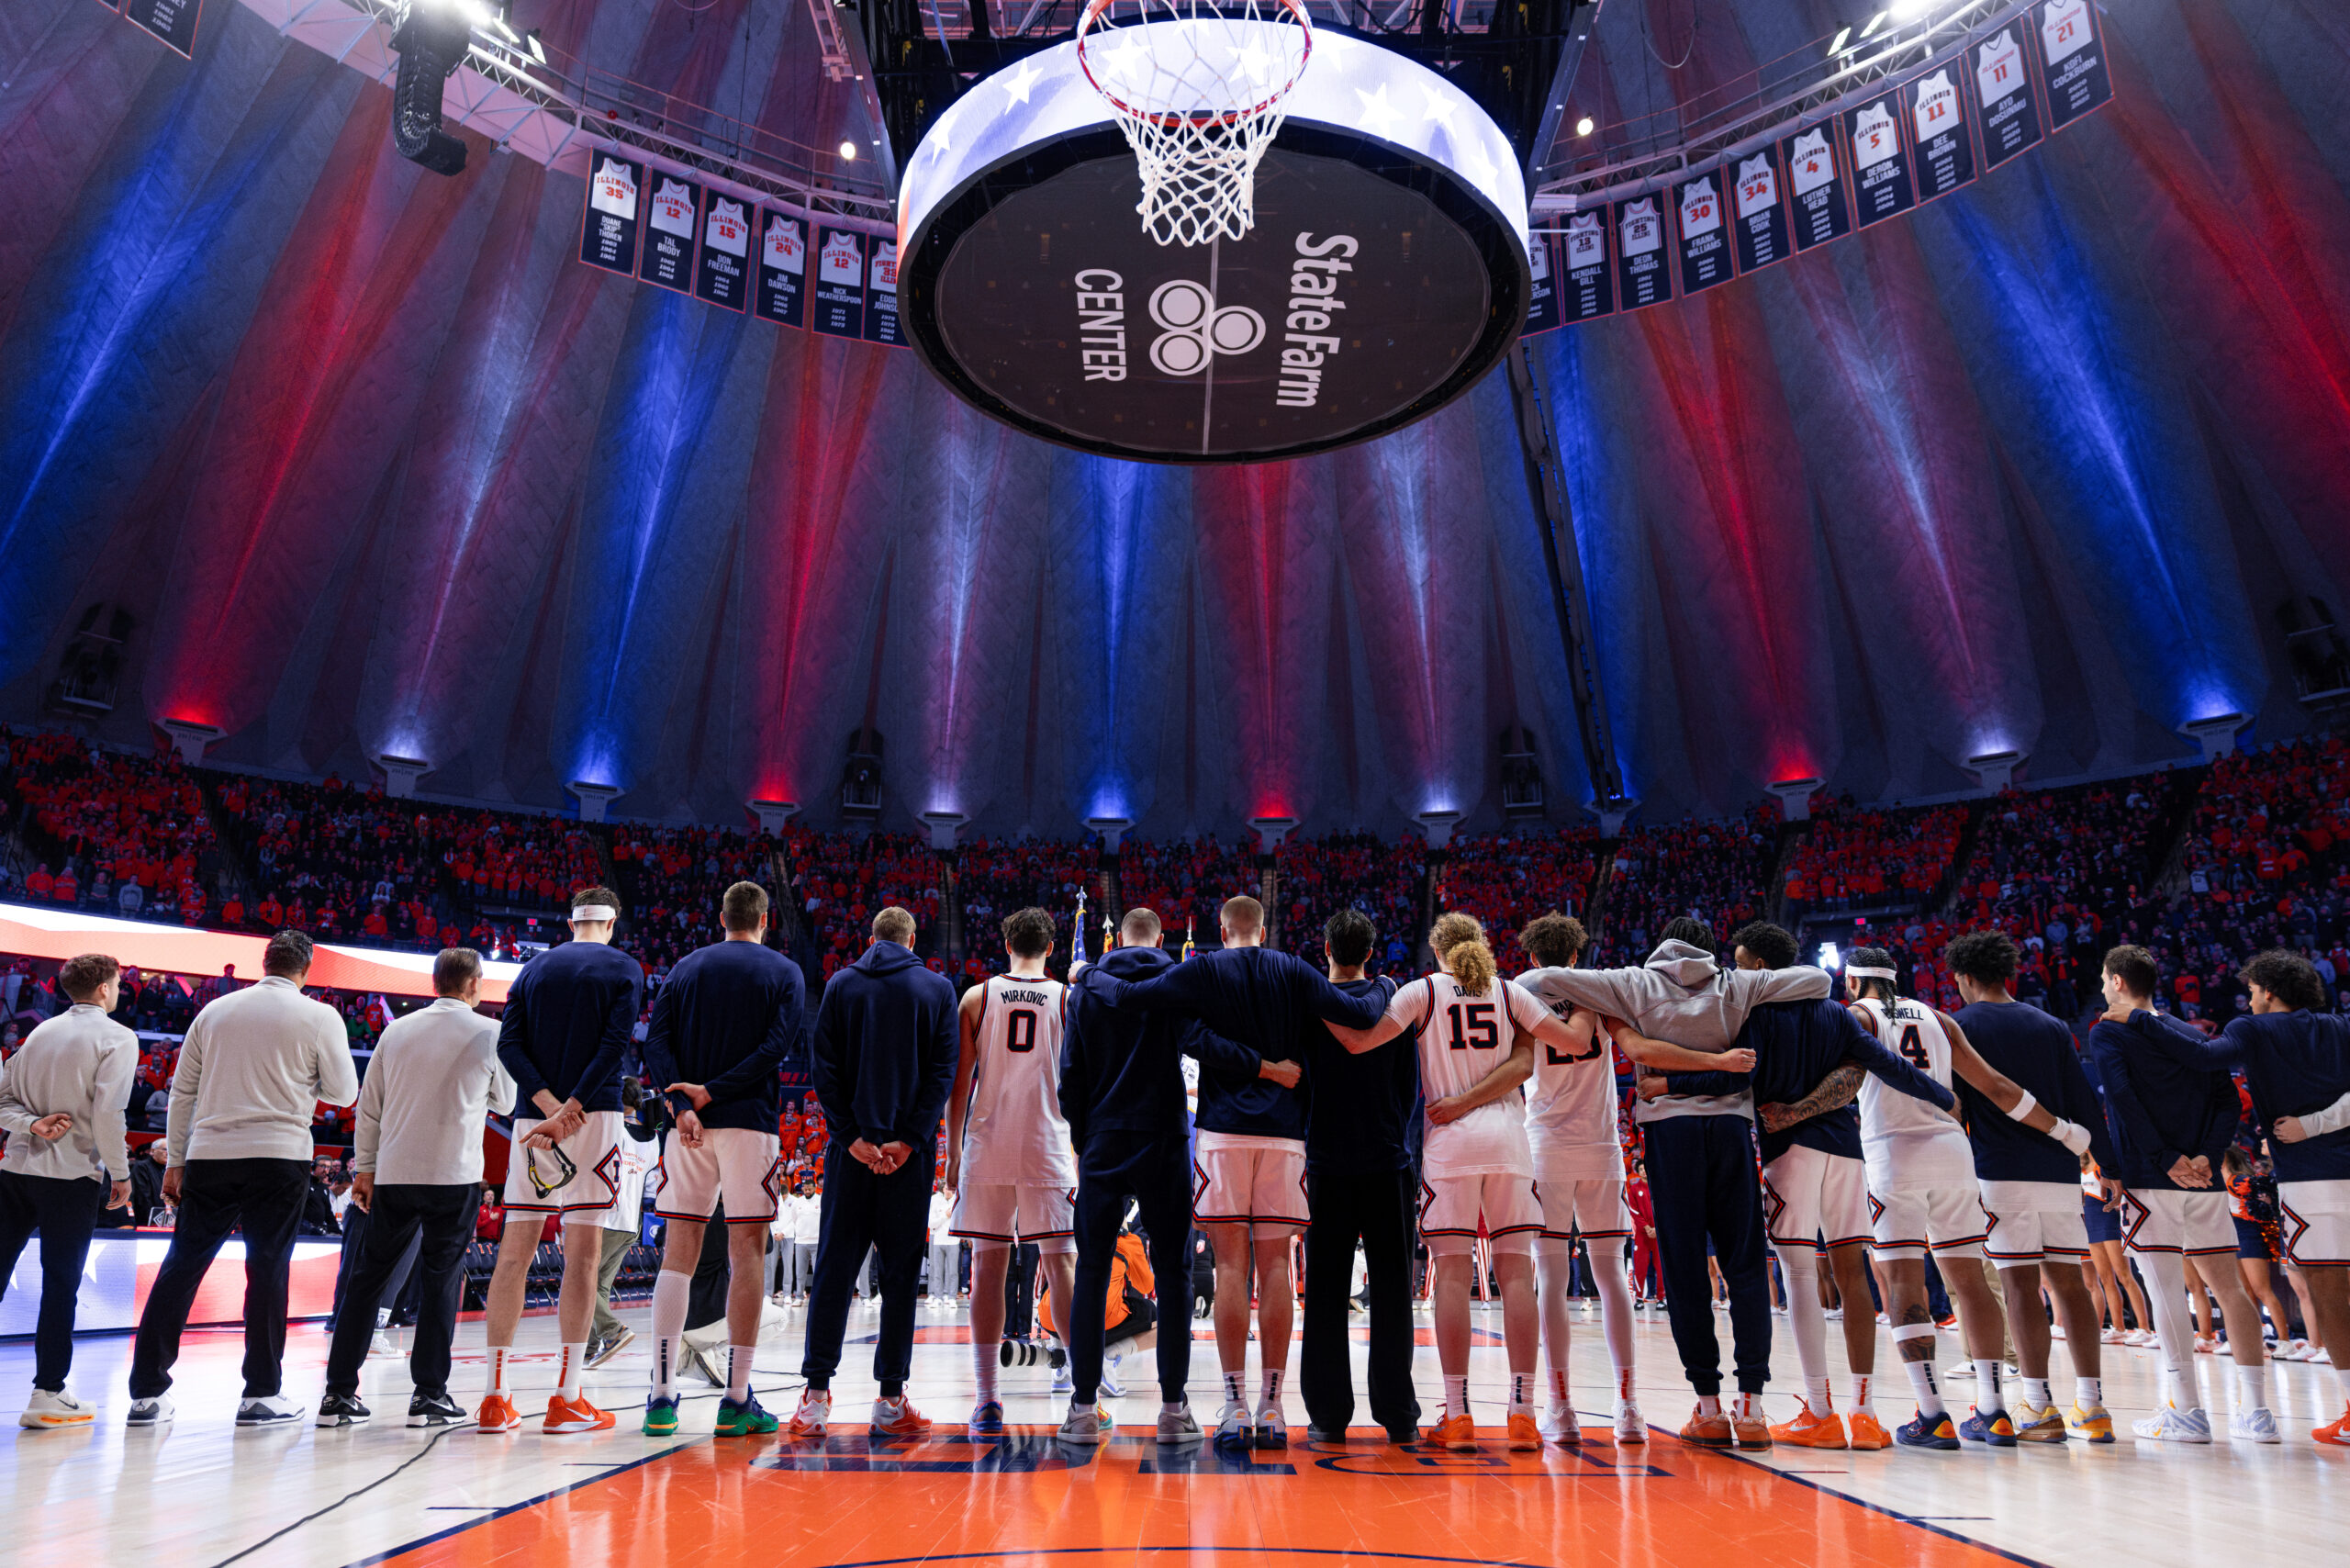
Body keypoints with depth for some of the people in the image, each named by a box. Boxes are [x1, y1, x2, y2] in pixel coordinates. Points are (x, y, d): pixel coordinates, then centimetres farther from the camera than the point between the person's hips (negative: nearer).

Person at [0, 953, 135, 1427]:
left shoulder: (40, 1032, 12)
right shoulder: (118, 1038, -8)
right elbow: (107, 1112, -14)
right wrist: (121, 1174, -6)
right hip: (72, 1175, -5)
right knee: (61, 1283, 1)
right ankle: (47, 1394, 5)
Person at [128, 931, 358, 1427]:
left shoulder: (214, 1010, 9)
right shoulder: (320, 1016, -2)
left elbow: (182, 1092, 12)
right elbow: (344, 1092, 1)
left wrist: (175, 1161, 17)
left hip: (208, 1156, 3)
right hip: (279, 1155, -3)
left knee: (180, 1268, 11)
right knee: (267, 1269, 3)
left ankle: (147, 1392, 14)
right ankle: (260, 1394, 7)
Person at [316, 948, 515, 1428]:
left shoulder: (396, 1030, 6)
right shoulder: (490, 1033, -4)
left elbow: (369, 1107, 10)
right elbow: (505, 1103, 8)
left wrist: (364, 1168, 17)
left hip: (393, 1173, 4)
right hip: (455, 1175, -3)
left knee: (368, 1279, 13)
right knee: (441, 1280, 4)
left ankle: (339, 1393, 16)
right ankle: (429, 1394, 6)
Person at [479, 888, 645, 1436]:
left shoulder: (535, 967, 15)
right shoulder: (624, 968, 2)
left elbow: (509, 1044, 3)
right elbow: (614, 1045, -12)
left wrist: (547, 1102, -6)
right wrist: (568, 1111, -13)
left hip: (531, 1117, 4)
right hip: (594, 1116, -4)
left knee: (515, 1251, 8)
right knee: (583, 1252, -2)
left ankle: (496, 1397, 11)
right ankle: (567, 1399, 0)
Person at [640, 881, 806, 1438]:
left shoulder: (686, 967, 13)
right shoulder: (784, 972, 4)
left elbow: (656, 1044, 1)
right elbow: (776, 1048, -11)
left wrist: (682, 1106, -9)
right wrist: (712, 1092, -11)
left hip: (689, 1125, 3)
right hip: (751, 1123, -3)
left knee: (678, 1256, 8)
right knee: (747, 1256, 2)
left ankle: (662, 1397, 8)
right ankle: (737, 1401, 4)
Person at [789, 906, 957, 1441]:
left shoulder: (841, 984, 7)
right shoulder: (938, 988, 4)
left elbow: (824, 1066, -1)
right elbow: (943, 1071, -4)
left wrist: (851, 1136, -3)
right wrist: (909, 1140, -7)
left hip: (851, 1149, 1)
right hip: (910, 1152, -1)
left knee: (833, 1269, 7)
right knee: (900, 1272, 5)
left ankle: (817, 1395, 6)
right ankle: (891, 1401, 9)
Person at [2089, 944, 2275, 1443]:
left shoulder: (2107, 1032, 1)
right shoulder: (2192, 1034, 17)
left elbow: (2123, 1099, -14)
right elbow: (2229, 1098, 6)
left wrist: (2166, 1160, -13)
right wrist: (2208, 1156, -5)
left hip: (2151, 1178, -5)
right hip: (2205, 1179, 6)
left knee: (2167, 1290, -3)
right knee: (2228, 1286, 10)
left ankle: (2186, 1411, -2)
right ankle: (2255, 1412, 11)